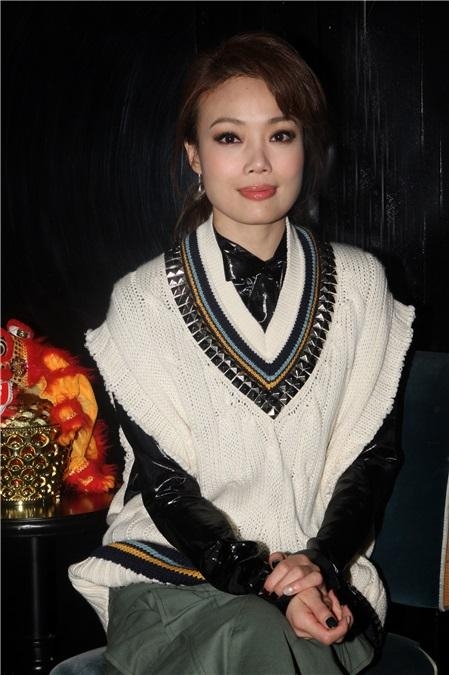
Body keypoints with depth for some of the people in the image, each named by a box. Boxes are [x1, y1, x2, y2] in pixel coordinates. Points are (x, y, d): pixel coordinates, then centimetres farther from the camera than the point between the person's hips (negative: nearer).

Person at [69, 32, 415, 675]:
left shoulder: (359, 284, 5)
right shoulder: (144, 302, -2)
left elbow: (375, 453, 5)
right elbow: (165, 483, -5)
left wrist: (322, 564, -11)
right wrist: (265, 579, -18)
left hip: (326, 579, 2)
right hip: (170, 572, -1)